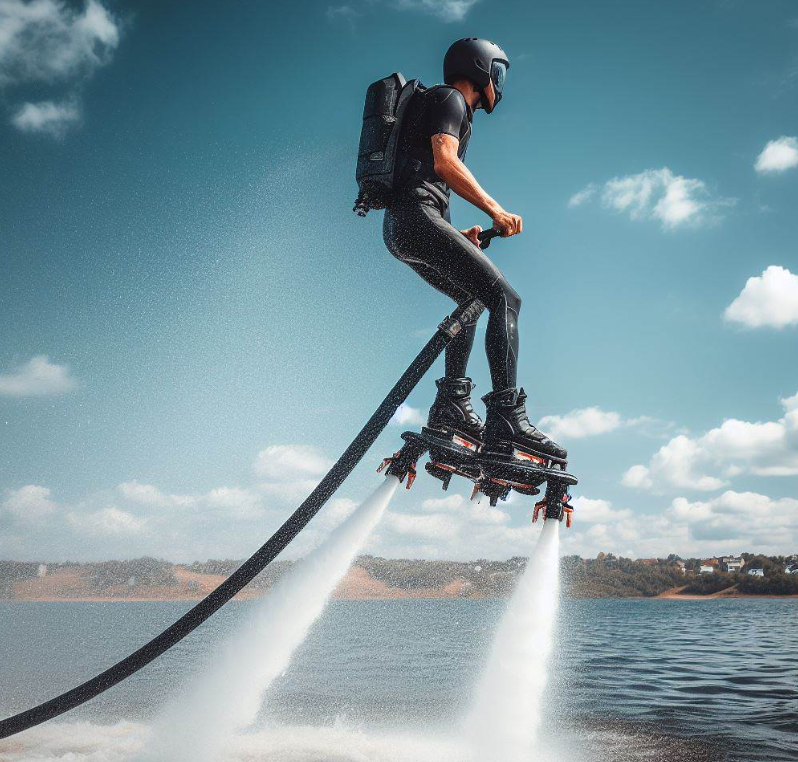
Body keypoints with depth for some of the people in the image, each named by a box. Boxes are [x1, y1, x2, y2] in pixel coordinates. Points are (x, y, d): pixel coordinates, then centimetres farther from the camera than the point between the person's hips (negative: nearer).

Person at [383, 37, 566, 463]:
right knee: (503, 298, -17)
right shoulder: (449, 99, 3)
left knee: (472, 299, 23)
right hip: (417, 216, -10)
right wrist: (495, 210, -16)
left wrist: (458, 235, 20)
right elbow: (444, 162, -15)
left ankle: (452, 405, 14)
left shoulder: (432, 104, 32)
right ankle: (506, 419, -28)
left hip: (397, 228, 10)